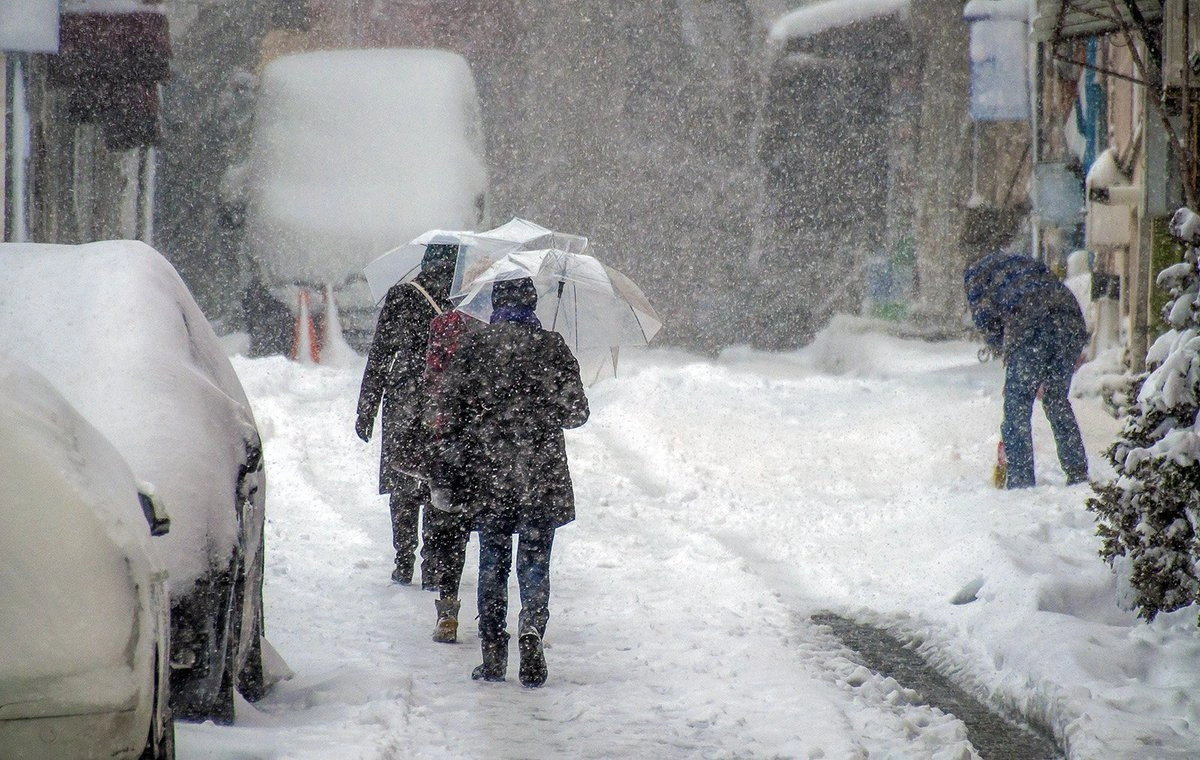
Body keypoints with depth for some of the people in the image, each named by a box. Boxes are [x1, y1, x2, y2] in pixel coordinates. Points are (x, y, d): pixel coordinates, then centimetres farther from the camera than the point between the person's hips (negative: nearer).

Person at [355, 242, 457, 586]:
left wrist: (366, 410, 6)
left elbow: (378, 356, 2)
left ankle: (404, 564, 11)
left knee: (402, 487, 10)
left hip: (403, 405, 1)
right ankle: (433, 567, 0)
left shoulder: (400, 296, 0)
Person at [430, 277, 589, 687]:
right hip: (542, 476, -1)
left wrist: (444, 476, 6)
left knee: (492, 562, 10)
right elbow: (576, 412, 1)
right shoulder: (552, 346, -1)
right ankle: (531, 626, -16)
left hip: (487, 476, 1)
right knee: (535, 561, 7)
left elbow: (450, 410, 1)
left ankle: (493, 654, 9)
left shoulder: (474, 345, 1)